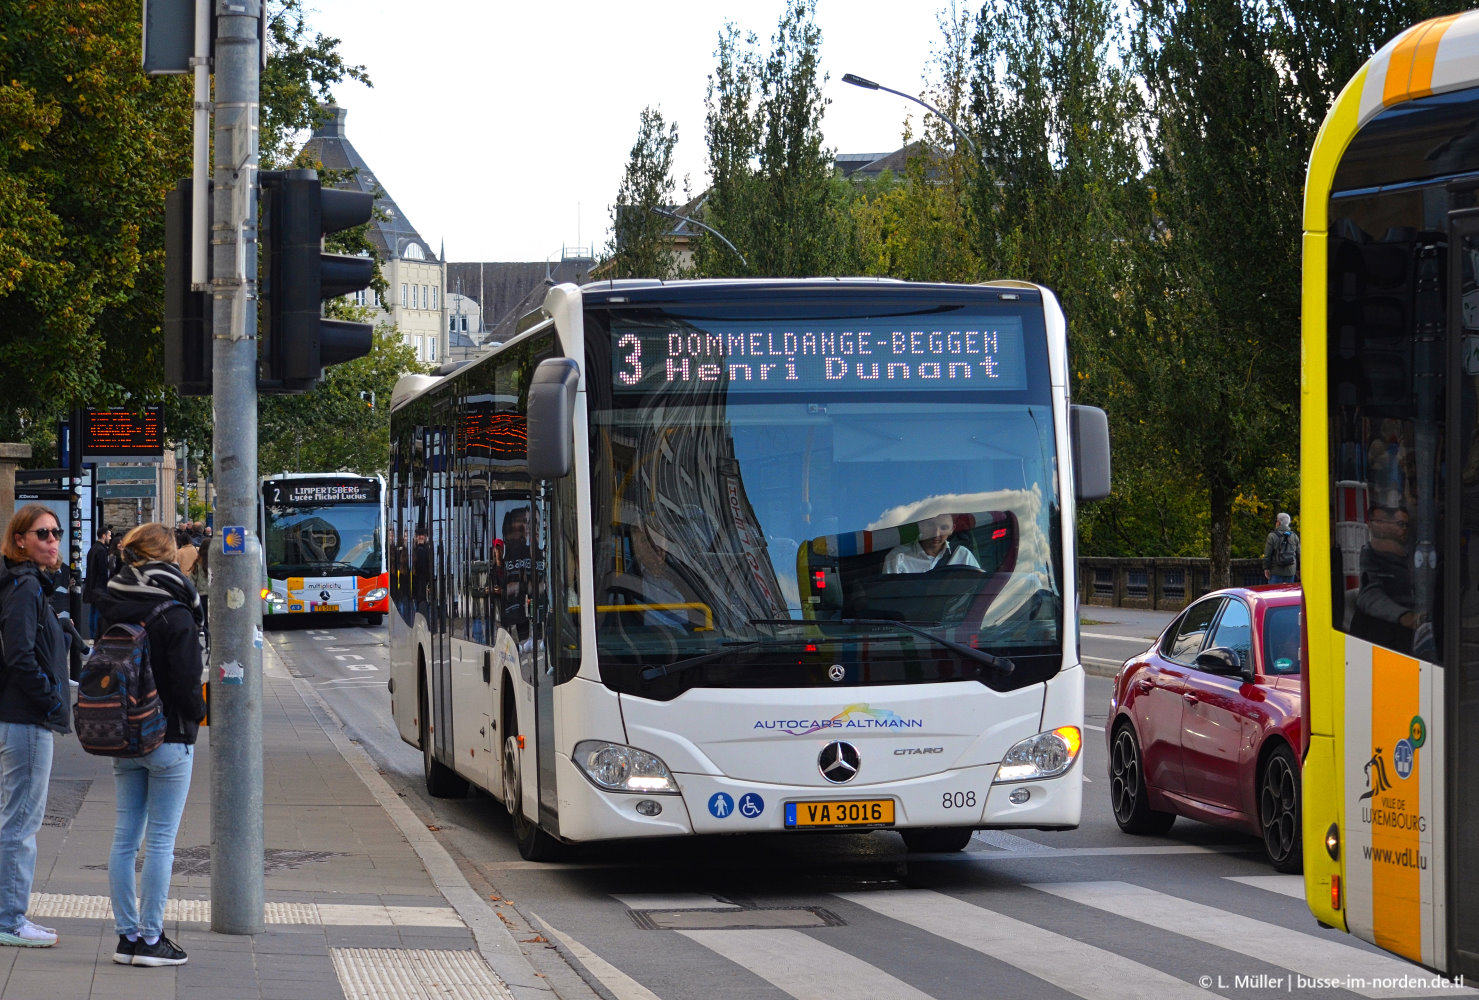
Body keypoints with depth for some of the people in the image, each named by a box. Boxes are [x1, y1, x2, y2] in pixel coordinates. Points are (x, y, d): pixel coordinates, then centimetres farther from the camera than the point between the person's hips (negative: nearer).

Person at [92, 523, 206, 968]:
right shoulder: (175, 616, -15)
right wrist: (196, 714, 4)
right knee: (161, 841, -1)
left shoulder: (114, 612, 4)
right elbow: (187, 679, -14)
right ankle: (150, 939, 0)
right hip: (169, 739, -6)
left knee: (125, 839, 9)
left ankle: (127, 935, 12)